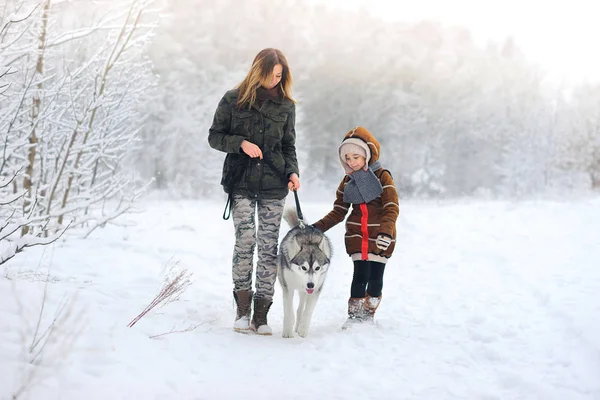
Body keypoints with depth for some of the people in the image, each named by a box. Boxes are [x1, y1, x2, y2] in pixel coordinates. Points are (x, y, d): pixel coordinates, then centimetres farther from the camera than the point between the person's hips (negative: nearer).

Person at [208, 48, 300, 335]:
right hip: (241, 182, -2)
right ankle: (242, 310, -1)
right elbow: (214, 137, 5)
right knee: (245, 240, -13)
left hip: (273, 184, 2)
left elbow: (288, 146, 14)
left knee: (269, 246, -3)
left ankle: (261, 315, 2)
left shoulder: (286, 105, 9)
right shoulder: (233, 100, 3)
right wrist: (241, 143, -12)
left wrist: (292, 172, -3)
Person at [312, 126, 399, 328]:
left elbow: (392, 207, -17)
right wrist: (317, 228, -1)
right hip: (357, 235, 3)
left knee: (375, 276, 3)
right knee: (360, 274, -6)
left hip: (380, 237, -3)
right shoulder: (348, 181, 7)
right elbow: (338, 212, 10)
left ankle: (369, 313, 20)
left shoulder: (383, 177, -9)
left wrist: (385, 231, -32)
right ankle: (355, 314, 3)